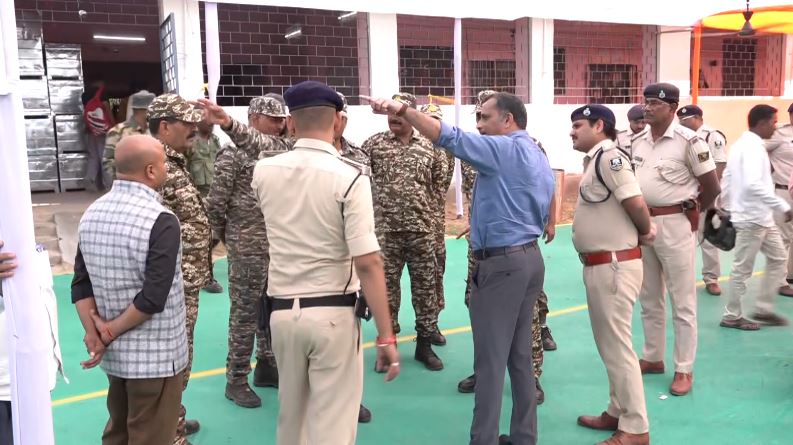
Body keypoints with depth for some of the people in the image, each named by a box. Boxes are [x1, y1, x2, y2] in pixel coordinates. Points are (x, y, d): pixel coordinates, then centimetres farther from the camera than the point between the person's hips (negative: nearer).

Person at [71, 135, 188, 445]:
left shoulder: (91, 215, 2)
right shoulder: (161, 220, -20)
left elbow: (81, 284, 2)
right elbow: (153, 299, -23)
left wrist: (94, 332, -6)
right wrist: (109, 333, -11)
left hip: (114, 354, 7)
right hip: (155, 356, -7)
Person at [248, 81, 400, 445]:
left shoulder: (264, 171, 0)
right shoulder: (349, 177, -14)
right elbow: (367, 262, -19)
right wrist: (386, 336, -14)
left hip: (282, 312, 5)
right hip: (333, 315, -4)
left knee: (290, 416, 24)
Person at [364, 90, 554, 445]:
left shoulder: (504, 148, -11)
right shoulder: (539, 158, 18)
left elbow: (451, 138, -24)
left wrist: (403, 110, -29)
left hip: (501, 263, -10)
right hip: (529, 257, 10)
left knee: (490, 360, -2)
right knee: (520, 356, 15)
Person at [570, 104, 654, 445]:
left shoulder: (609, 156, -16)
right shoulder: (596, 159, 14)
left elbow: (635, 202, -23)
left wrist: (645, 232, -5)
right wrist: (644, 232, 4)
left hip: (614, 265, -10)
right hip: (599, 264, 10)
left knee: (617, 345, -1)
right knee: (608, 343, 18)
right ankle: (618, 412, 32)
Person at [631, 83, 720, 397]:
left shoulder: (689, 141, -11)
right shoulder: (638, 143, 8)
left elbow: (712, 187, -8)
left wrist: (689, 210, 3)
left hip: (674, 225, -7)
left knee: (682, 302, 3)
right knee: (649, 298, 16)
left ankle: (684, 370, 13)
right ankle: (653, 358, 30)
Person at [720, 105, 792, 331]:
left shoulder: (741, 143, 12)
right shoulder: (753, 147, -18)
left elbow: (727, 178, 17)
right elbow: (753, 184, -31)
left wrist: (735, 205, 21)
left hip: (759, 217, 10)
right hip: (752, 218, -10)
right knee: (743, 269, 1)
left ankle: (763, 309, 23)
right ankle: (731, 316, 13)